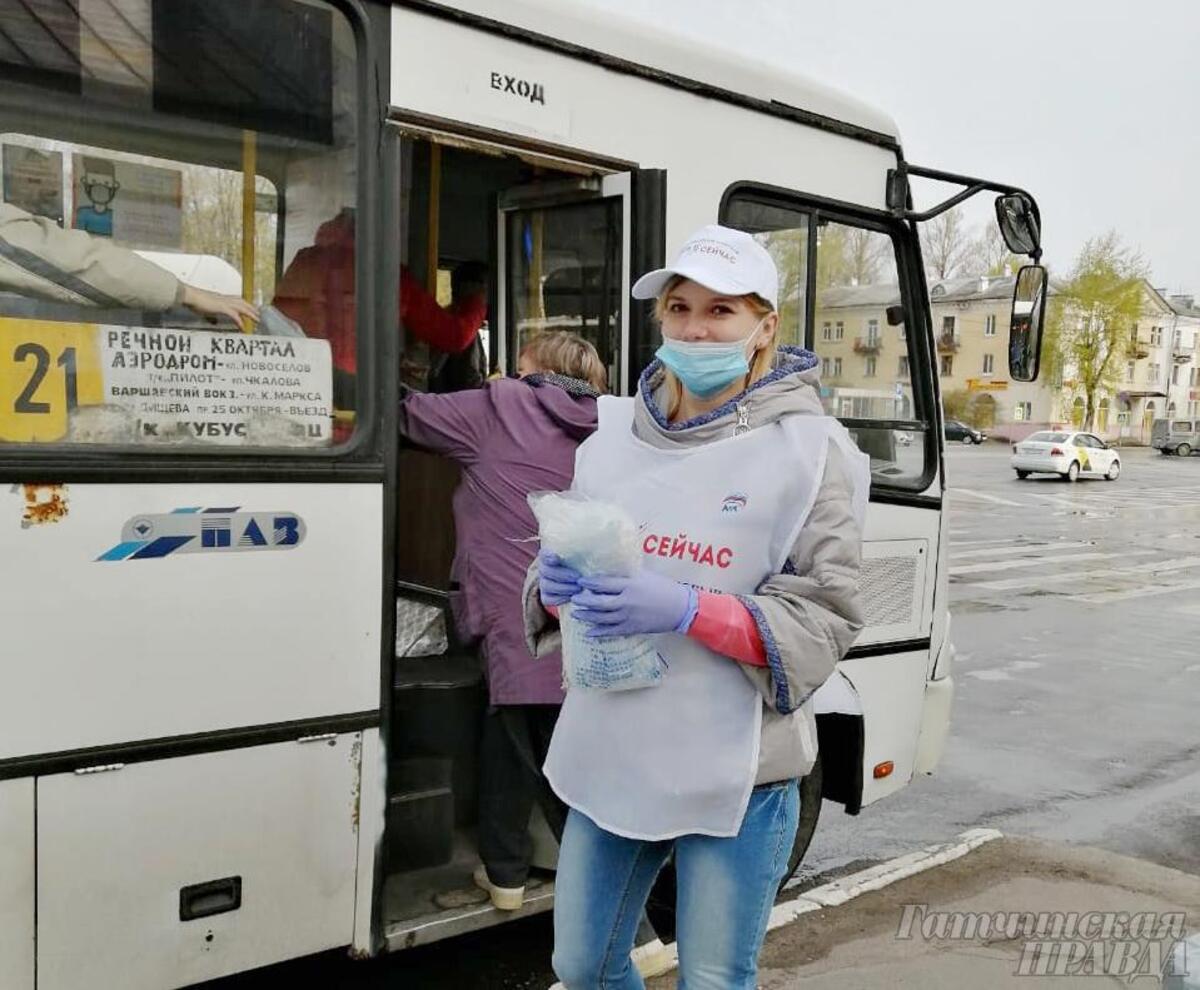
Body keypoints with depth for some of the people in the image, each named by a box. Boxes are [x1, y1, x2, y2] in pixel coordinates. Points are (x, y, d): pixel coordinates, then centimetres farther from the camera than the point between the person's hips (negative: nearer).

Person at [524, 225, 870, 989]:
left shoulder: (809, 449, -9)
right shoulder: (615, 434, 3)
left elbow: (829, 620, -13)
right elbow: (559, 580, 12)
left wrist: (685, 611, -25)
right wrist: (557, 587, -13)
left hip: (736, 771, -4)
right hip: (611, 755, 5)